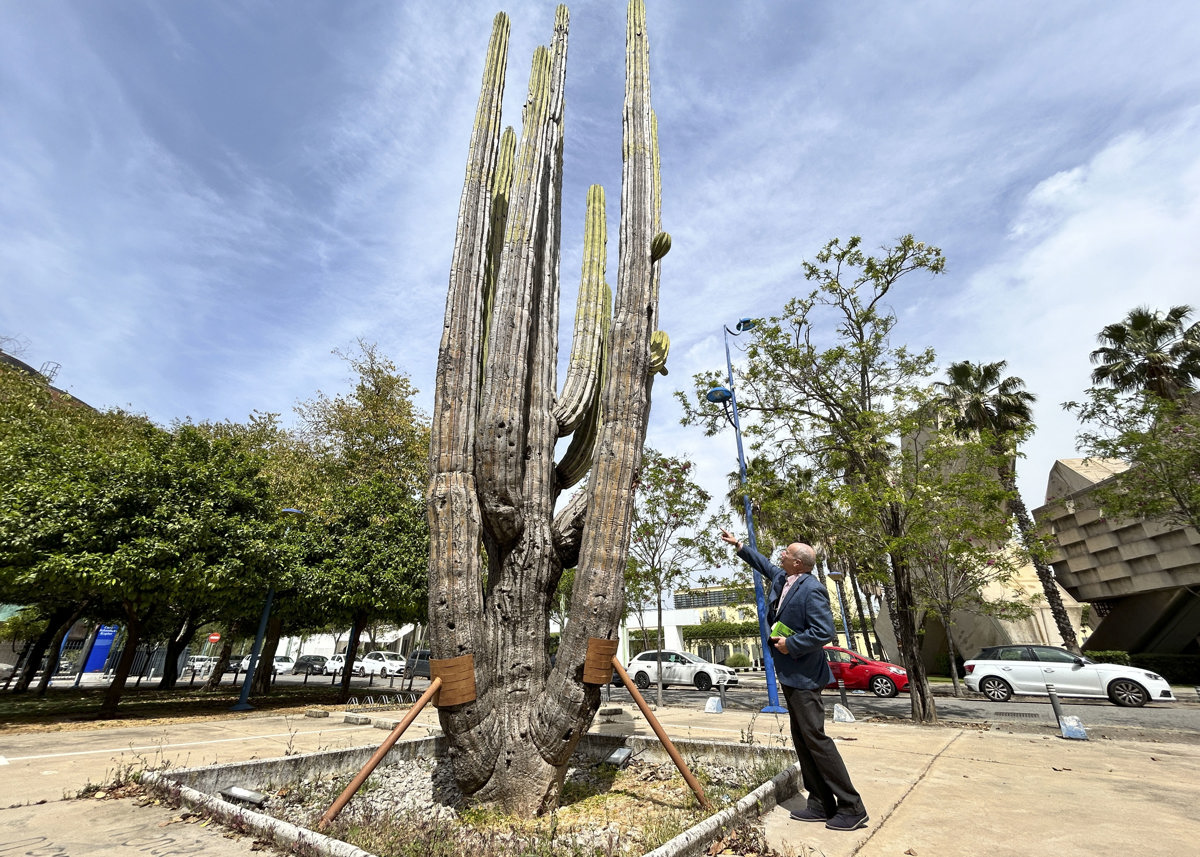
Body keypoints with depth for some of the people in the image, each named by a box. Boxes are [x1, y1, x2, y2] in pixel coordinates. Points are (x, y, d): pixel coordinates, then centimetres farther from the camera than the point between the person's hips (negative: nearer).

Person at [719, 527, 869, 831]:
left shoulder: (812, 590, -21)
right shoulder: (781, 579, 6)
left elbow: (825, 631, -26)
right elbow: (764, 564, 26)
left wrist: (791, 644, -19)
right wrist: (738, 545, 30)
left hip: (804, 675, -10)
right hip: (789, 674, 10)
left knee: (815, 737, -5)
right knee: (801, 740, 14)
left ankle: (851, 808, 9)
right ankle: (821, 804, 24)